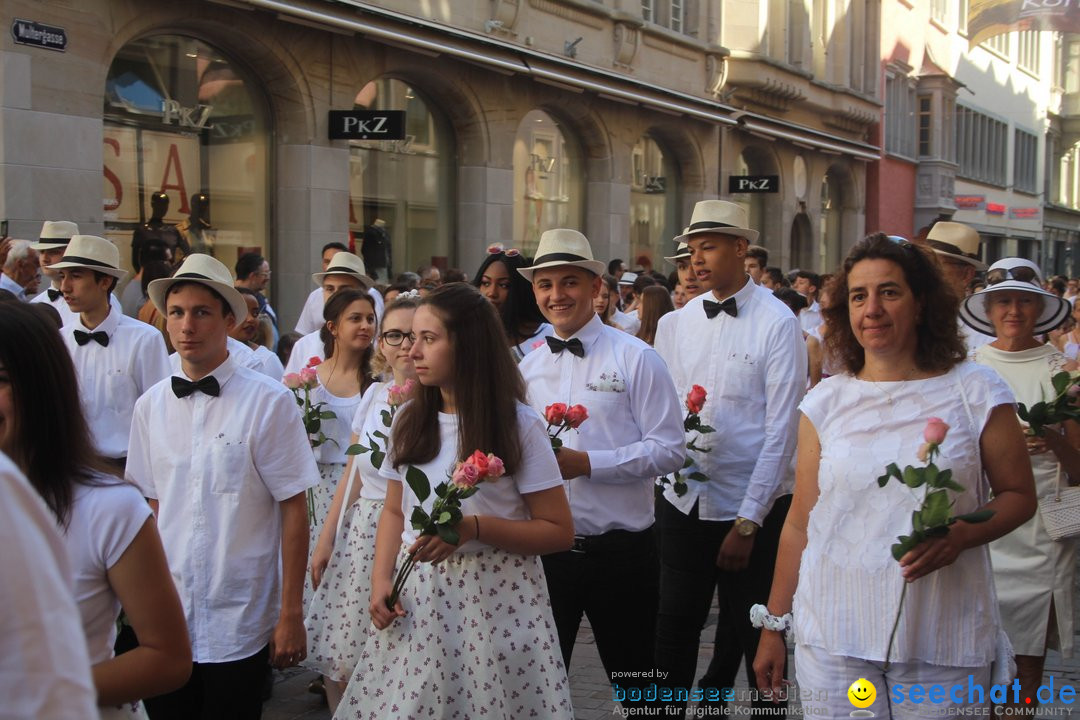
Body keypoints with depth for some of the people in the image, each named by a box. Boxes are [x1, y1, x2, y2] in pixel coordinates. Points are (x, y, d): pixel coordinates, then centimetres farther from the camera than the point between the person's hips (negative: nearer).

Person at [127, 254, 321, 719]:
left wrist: (291, 615, -7)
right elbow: (151, 505, 10)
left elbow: (293, 510, -8)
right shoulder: (150, 406, 2)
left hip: (239, 626, -4)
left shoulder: (269, 402, -11)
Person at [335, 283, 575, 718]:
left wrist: (473, 527, -21)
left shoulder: (519, 424, -8)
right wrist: (381, 581, -3)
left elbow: (559, 532, -9)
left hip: (494, 599, -4)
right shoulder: (409, 421, 7)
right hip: (415, 596, 4)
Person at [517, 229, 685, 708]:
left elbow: (668, 450, -13)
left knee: (635, 681, 12)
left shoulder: (635, 358, -7)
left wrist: (586, 463, -21)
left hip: (619, 549, -4)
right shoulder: (528, 368, 8)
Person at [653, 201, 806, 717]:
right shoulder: (679, 323, 4)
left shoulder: (777, 323, -10)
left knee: (756, 636, 11)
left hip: (751, 507, -4)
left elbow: (781, 429, -12)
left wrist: (748, 522, -13)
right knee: (674, 630, 12)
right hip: (683, 499, 4)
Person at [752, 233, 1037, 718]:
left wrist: (960, 535, -16)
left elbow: (1019, 496, 4)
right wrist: (773, 625, 10)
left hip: (942, 642, -1)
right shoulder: (825, 403, 5)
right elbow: (799, 522, 8)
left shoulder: (976, 394, -1)